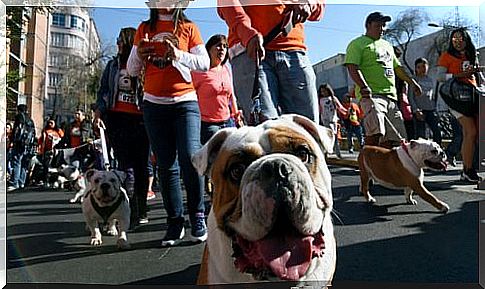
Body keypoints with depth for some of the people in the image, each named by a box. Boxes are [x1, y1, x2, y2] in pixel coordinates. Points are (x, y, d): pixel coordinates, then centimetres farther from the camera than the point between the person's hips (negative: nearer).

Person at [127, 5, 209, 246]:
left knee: (190, 158, -17)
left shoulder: (188, 27, 10)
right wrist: (139, 53, -7)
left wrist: (178, 55, -13)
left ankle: (197, 217, -2)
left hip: (185, 102, -2)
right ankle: (175, 222, 7)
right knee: (165, 166, 1)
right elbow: (132, 70, 14)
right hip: (154, 104, 3)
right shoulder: (144, 29, 16)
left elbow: (205, 64, 2)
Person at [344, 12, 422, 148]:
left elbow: (397, 68, 34)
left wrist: (411, 82, 23)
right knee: (375, 131, -26)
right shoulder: (357, 44, 4)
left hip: (391, 95, 8)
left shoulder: (387, 45, 29)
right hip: (371, 94, -8)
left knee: (391, 137, 2)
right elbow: (353, 68, -9)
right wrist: (364, 87, -24)